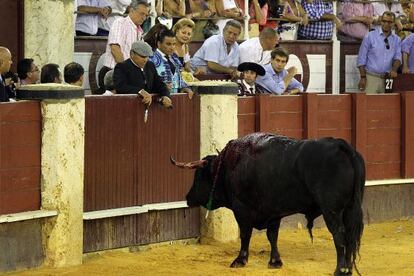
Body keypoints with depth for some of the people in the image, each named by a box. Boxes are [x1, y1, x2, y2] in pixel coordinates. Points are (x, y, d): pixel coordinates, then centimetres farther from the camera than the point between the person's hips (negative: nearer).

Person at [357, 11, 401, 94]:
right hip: (371, 77, -3)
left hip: (387, 78, 3)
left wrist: (394, 70, -15)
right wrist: (363, 77, -7)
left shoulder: (396, 40, 10)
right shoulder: (370, 36, 0)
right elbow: (361, 58, 0)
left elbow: (397, 57, 7)